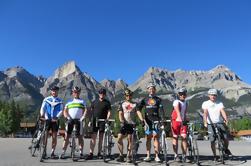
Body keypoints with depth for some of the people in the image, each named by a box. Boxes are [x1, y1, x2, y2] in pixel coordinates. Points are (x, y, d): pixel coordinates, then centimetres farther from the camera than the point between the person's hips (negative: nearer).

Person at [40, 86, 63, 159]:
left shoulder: (60, 101, 4)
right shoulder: (46, 99, 5)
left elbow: (61, 110, -3)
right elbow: (42, 108, -2)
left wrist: (57, 117, -19)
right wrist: (42, 115, -21)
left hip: (55, 120, 0)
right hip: (47, 119, 0)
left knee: (54, 137, 2)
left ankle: (52, 153, 10)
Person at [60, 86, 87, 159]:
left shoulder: (82, 101, 16)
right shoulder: (69, 101, 19)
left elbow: (85, 110, 5)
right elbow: (65, 111, 11)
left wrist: (83, 117, -11)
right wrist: (67, 117, -7)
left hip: (79, 120, -1)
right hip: (70, 120, 1)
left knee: (80, 137, 2)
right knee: (67, 136, -2)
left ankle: (81, 152, 9)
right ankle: (63, 153, 2)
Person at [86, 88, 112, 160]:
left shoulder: (107, 103, 6)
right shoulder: (94, 102, 12)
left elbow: (109, 111, 0)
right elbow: (91, 111, 13)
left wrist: (107, 119, -16)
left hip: (102, 121, -1)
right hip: (94, 121, 1)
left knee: (101, 138, 5)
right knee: (93, 137, -3)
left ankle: (99, 153, 14)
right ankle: (91, 153, -2)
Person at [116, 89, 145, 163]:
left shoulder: (135, 104, 11)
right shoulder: (122, 104, 12)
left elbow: (138, 112, -1)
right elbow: (120, 113, 1)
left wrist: (142, 120, -18)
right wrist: (121, 121, -16)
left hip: (132, 124, -1)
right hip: (124, 124, 1)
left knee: (130, 140, 1)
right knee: (119, 139, -4)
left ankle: (129, 156, 13)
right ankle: (121, 155, 11)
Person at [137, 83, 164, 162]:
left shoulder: (158, 99, 10)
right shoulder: (145, 99, 11)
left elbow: (161, 109, 1)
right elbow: (138, 108, 5)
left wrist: (162, 118, -13)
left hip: (156, 120, -1)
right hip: (148, 120, 1)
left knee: (156, 137, -2)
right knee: (148, 138, 4)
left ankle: (156, 156, 4)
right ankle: (148, 156, 9)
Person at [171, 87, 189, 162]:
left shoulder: (186, 103, 10)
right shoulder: (176, 102, -11)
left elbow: (185, 113, 15)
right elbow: (178, 111, -27)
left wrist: (186, 119, 2)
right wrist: (180, 119, -40)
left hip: (183, 121, 5)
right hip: (176, 121, -4)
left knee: (184, 137, -4)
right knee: (175, 137, 2)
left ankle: (184, 156, 2)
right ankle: (176, 155, 12)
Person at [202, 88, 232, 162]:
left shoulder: (220, 103, 7)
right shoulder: (205, 103, 0)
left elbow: (222, 112, -8)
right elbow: (205, 113, -13)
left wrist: (226, 120, -25)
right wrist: (205, 122, -27)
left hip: (220, 123, 2)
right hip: (211, 124, -1)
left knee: (226, 138, -6)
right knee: (212, 141, -1)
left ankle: (226, 149, 26)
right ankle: (214, 156, 17)